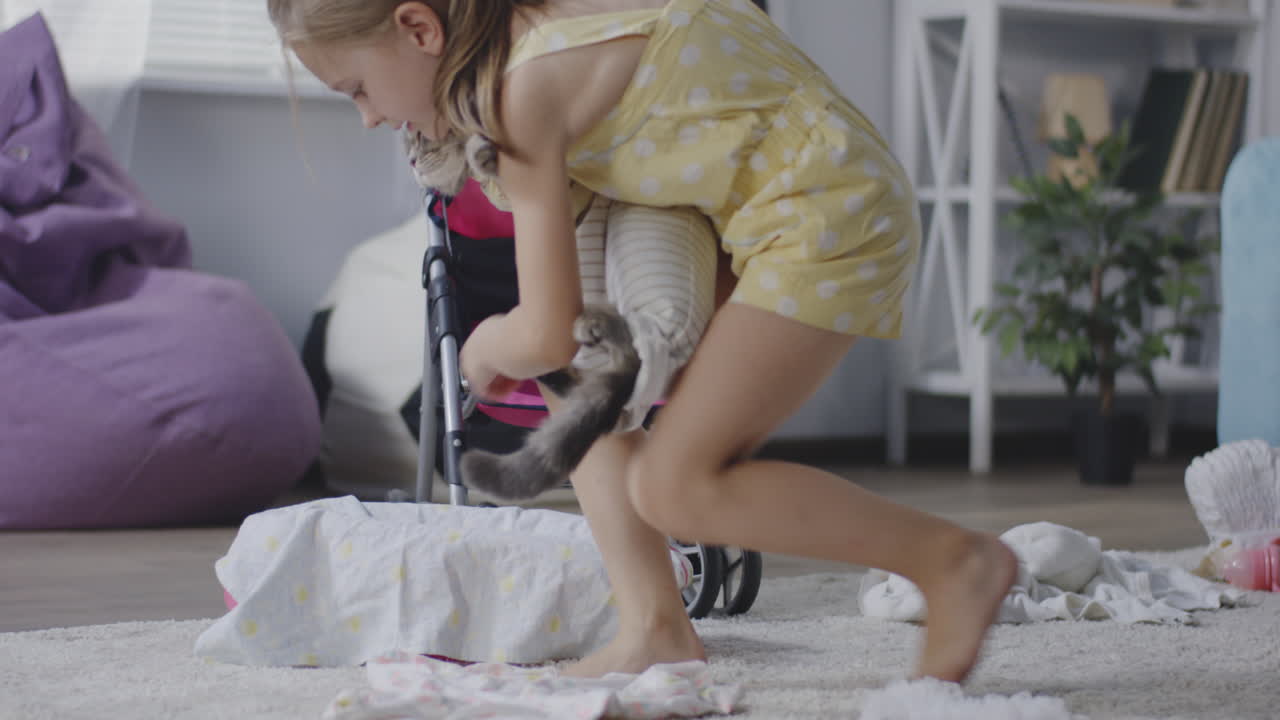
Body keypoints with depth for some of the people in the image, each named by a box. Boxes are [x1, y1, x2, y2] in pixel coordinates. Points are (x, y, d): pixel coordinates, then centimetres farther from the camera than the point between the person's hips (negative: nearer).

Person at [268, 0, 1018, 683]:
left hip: (831, 215, -10)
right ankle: (655, 629, 6)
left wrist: (487, 347, 7)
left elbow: (548, 336, -16)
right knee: (580, 381, 10)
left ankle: (954, 558, -3)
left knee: (674, 488, -12)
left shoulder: (527, 89, -18)